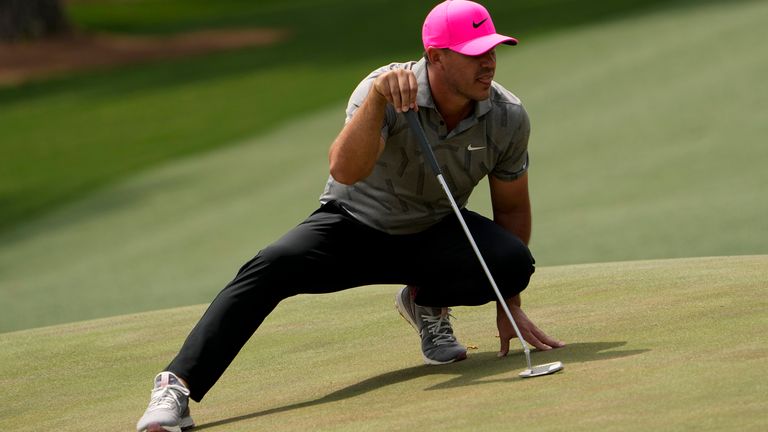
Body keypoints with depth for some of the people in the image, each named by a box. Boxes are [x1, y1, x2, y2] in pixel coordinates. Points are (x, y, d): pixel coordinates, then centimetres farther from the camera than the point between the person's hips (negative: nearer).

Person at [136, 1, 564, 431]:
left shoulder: (509, 117, -16)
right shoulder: (386, 92, -27)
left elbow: (512, 208, -1)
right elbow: (345, 171, -43)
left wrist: (509, 305, 0)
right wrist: (377, 98, -57)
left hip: (434, 234, 3)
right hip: (356, 225, -3)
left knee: (513, 261, -28)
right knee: (273, 266, -32)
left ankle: (427, 303, 4)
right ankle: (178, 386, -35)